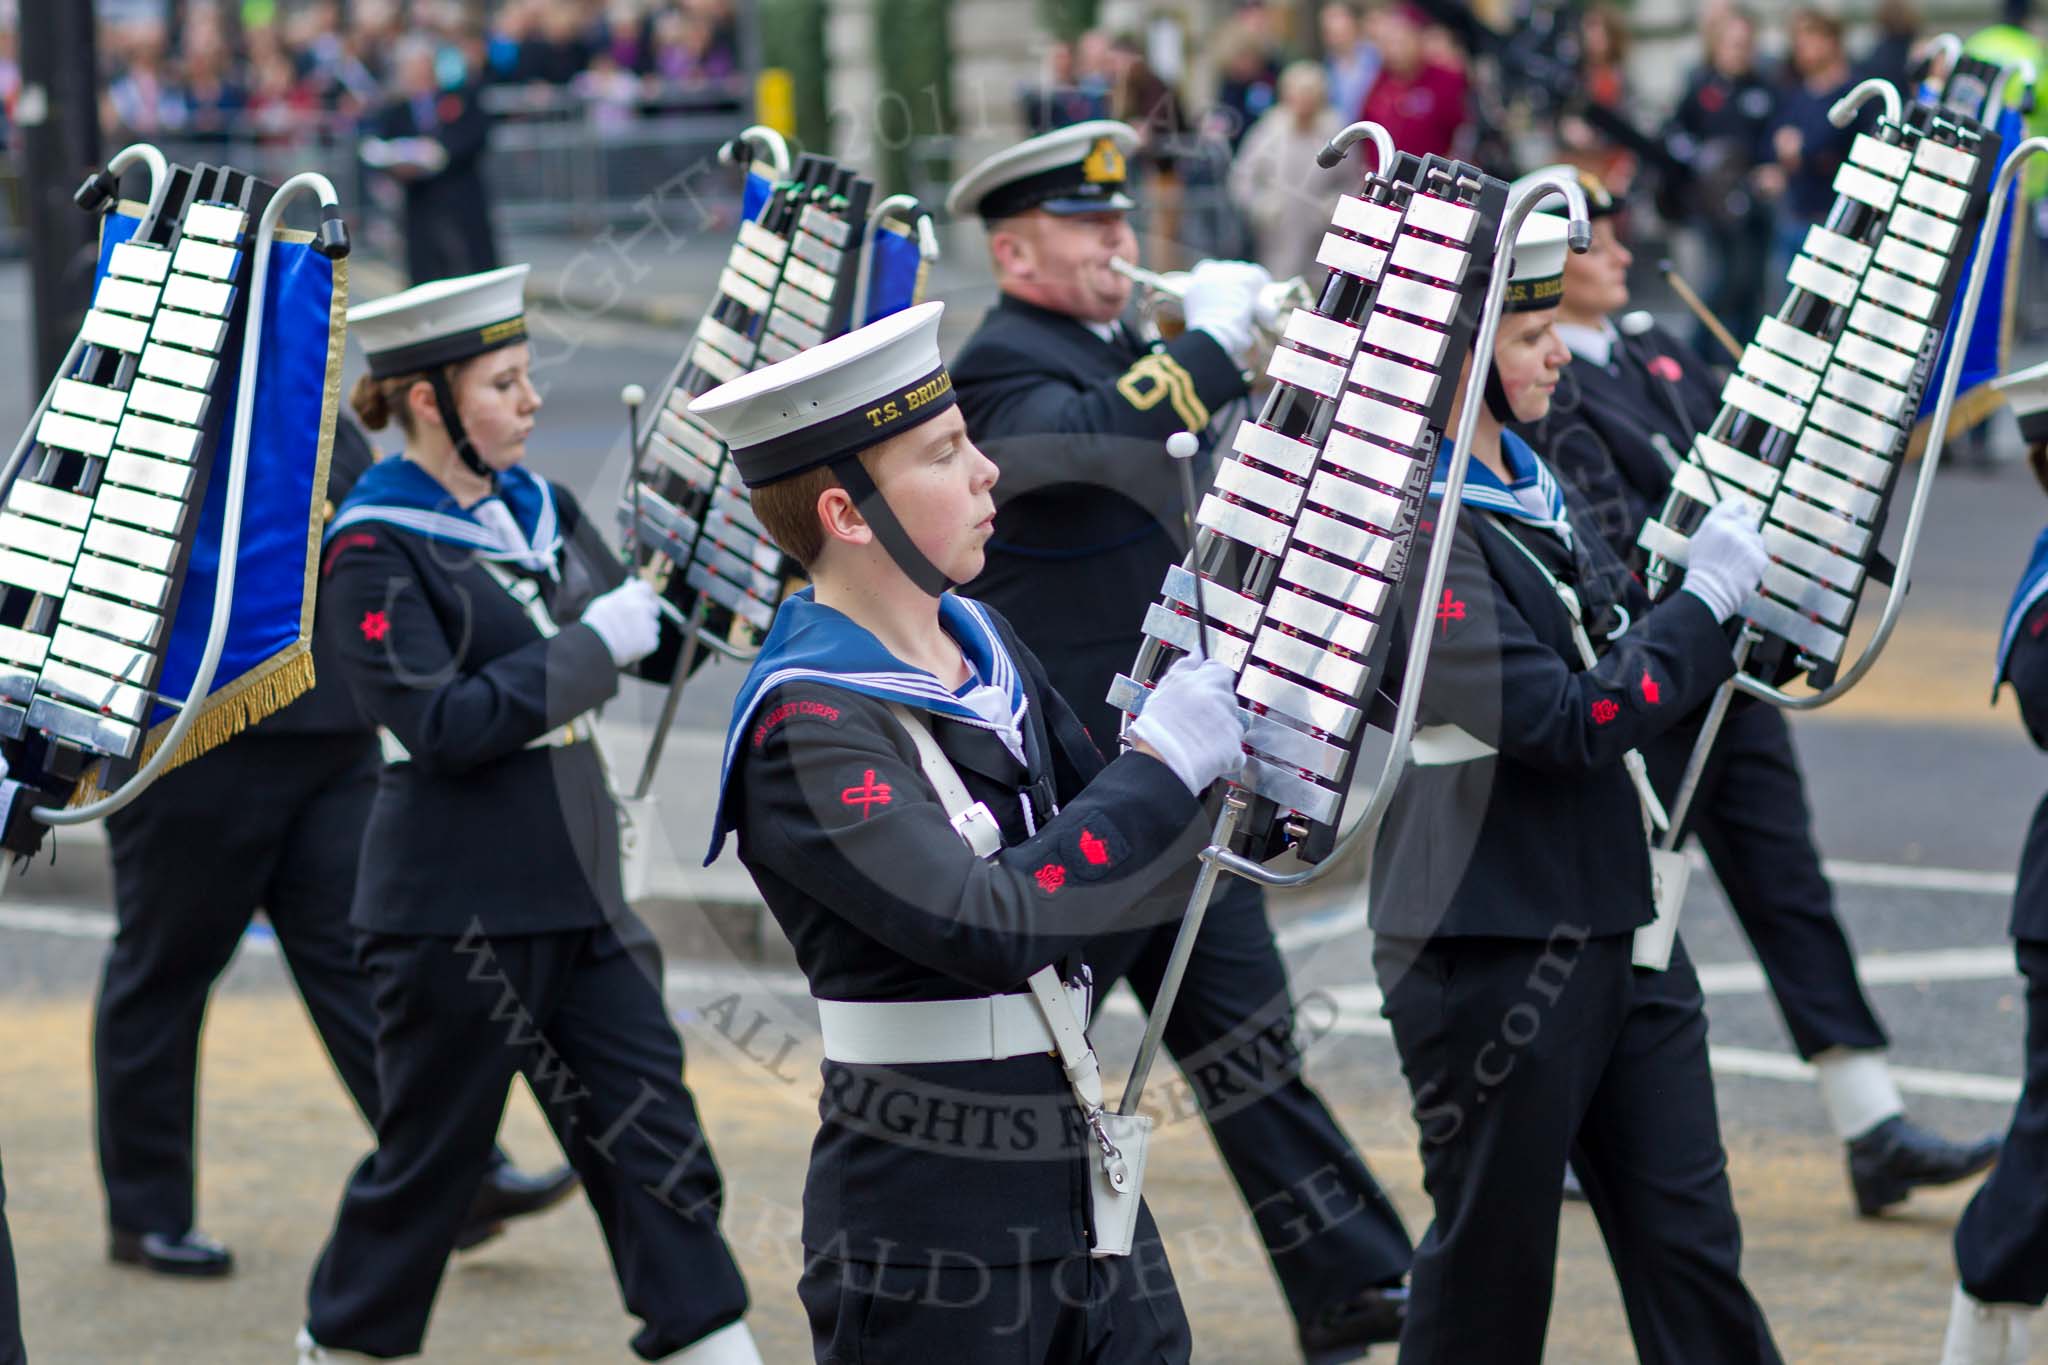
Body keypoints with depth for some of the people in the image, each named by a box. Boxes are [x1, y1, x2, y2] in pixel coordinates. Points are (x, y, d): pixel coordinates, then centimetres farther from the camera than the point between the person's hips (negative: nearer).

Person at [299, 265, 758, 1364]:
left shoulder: (535, 508, 9)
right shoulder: (371, 550, -12)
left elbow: (648, 645, 15)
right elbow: (441, 726, -21)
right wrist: (595, 645, -20)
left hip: (576, 892, 7)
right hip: (455, 905, -7)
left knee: (654, 1144, 3)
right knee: (425, 1159, 5)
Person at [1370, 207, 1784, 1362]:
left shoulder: (1536, 486, 10)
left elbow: (1623, 661, 20)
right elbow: (1564, 723, -24)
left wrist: (1736, 571, 5)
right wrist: (1708, 598, -15)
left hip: (1616, 931, 8)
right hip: (1492, 951, -8)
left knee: (1691, 1244, 7)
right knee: (1493, 1267, 5)